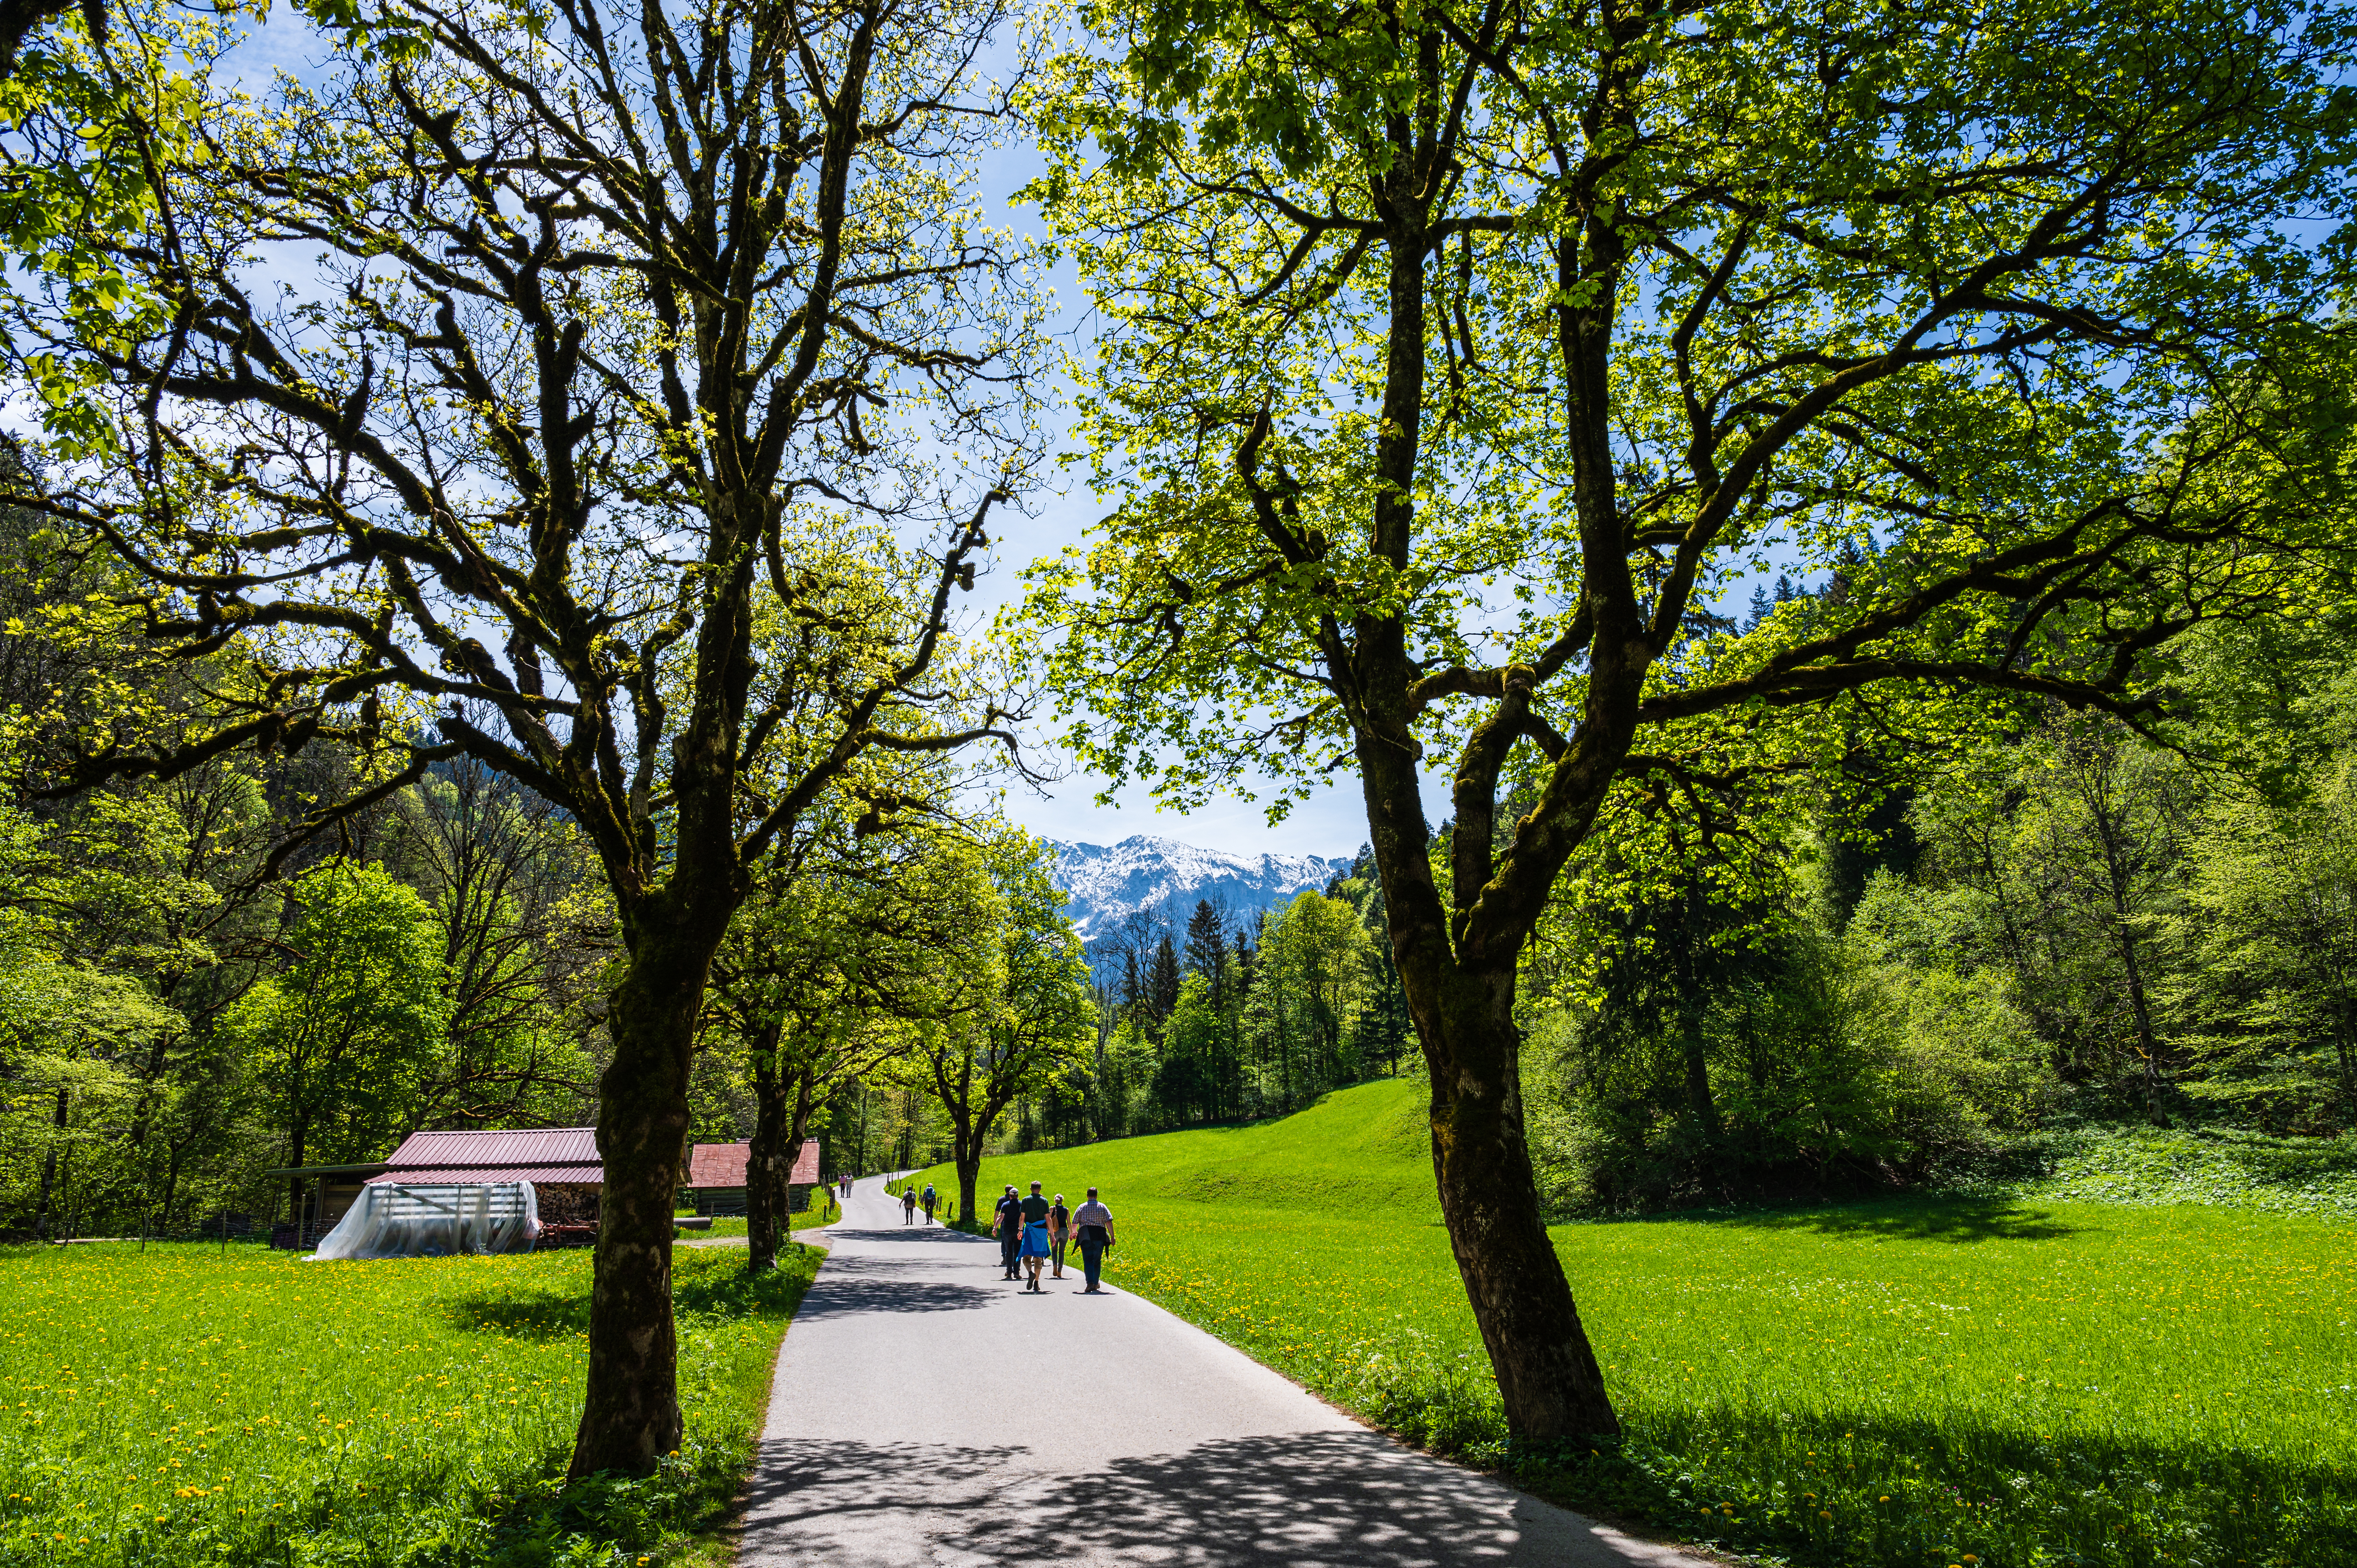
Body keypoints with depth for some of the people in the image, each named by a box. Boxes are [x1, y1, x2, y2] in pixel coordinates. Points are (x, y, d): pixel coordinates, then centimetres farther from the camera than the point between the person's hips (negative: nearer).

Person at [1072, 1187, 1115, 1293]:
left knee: (1088, 1260, -5)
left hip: (1086, 1236, -1)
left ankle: (1090, 1283, -22)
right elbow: (1109, 1222, -2)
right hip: (1099, 1236, 1)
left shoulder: (1082, 1207, 6)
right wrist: (1112, 1236, 2)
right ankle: (1095, 1284, 20)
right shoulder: (1102, 1207, 6)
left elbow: (1074, 1224, 10)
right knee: (1097, 1261, 14)